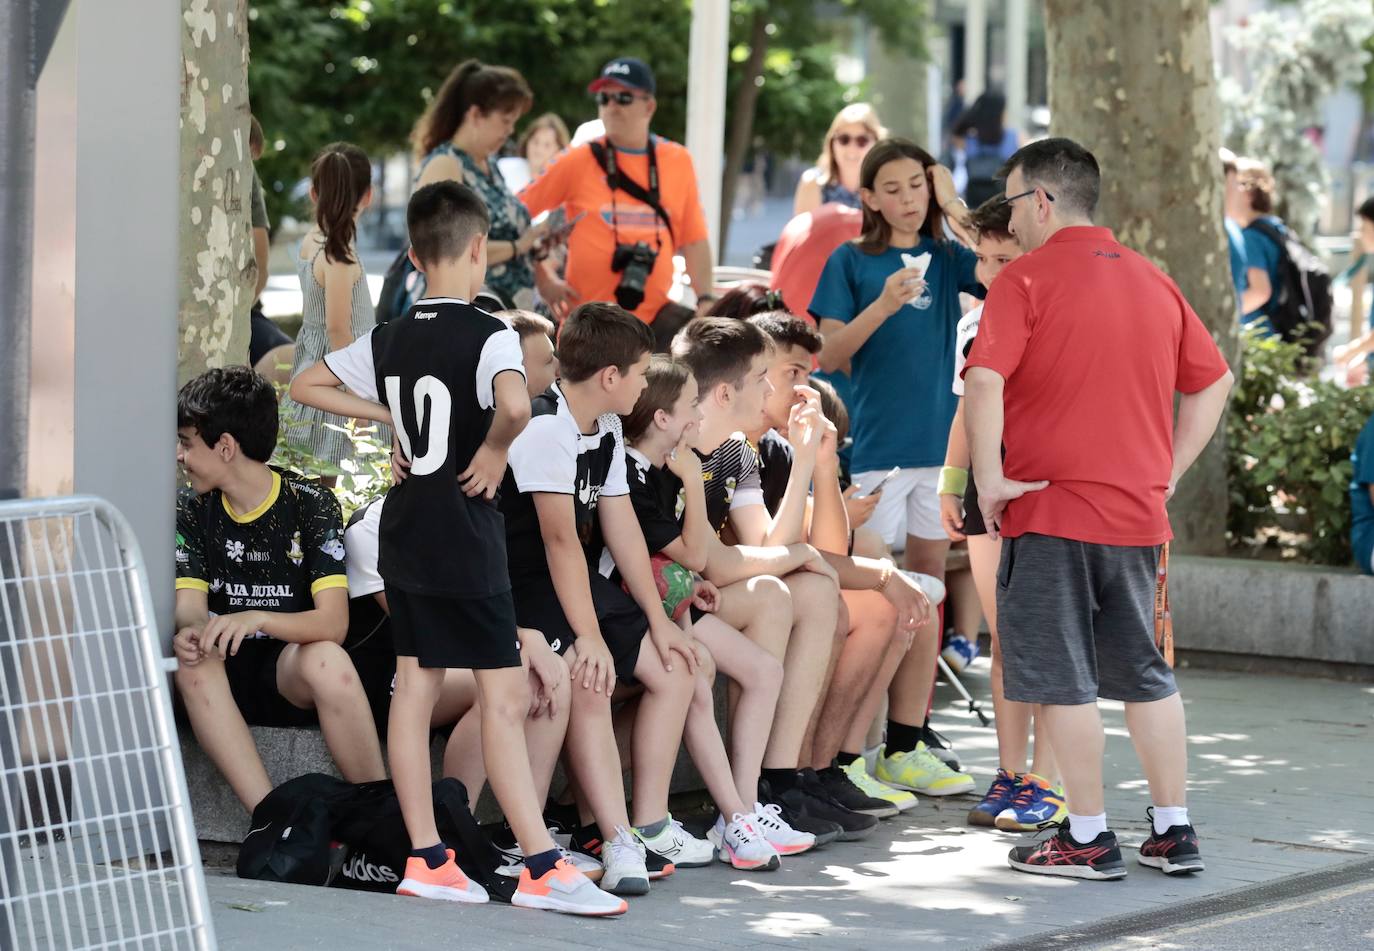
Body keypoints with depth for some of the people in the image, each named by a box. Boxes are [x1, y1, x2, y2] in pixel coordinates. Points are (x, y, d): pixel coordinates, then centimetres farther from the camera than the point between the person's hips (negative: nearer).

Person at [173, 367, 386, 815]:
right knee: (192, 660, -32)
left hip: (293, 677, -3)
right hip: (223, 681, 3)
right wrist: (190, 632, -33)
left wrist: (256, 619, -37)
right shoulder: (192, 511, 5)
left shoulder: (310, 505, -7)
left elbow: (333, 622, -18)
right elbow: (190, 606, -7)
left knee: (328, 660, -36)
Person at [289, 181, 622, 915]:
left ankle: (426, 859, 11)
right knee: (505, 697, -6)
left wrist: (389, 416, 12)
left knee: (414, 688, 9)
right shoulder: (488, 336, -13)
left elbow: (305, 386, 17)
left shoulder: (389, 341, 7)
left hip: (404, 531, 7)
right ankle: (542, 868, -6)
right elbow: (515, 406, -33)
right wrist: (493, 452, -14)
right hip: (465, 537, -7)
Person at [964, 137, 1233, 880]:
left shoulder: (1026, 280, -8)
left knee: (1063, 680, 2)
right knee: (1145, 674, 15)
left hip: (1052, 511, -6)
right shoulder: (1152, 281, 12)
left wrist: (990, 479, -14)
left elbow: (985, 380, -21)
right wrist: (1169, 471, 15)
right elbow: (1213, 381, 17)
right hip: (1139, 513, 6)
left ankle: (1088, 840, 4)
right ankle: (1173, 832, 17)